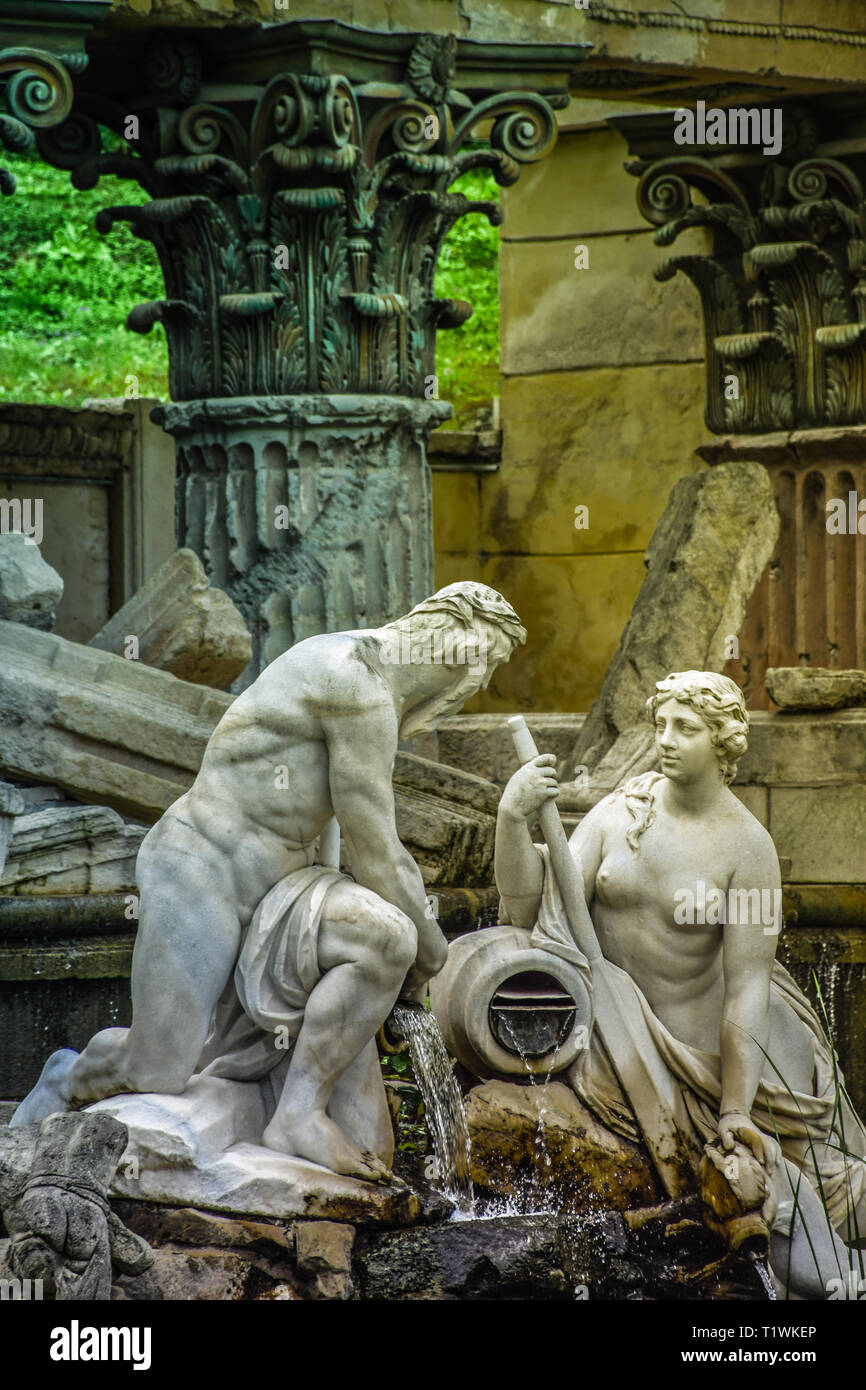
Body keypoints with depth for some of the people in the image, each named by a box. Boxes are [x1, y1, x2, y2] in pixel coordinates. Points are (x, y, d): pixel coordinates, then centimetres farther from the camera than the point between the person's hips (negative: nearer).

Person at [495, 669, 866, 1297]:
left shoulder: (747, 847, -17)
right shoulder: (619, 813, -8)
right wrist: (512, 817, -32)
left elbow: (748, 985, -19)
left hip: (694, 1029, -3)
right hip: (612, 1026, 4)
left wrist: (736, 1113, -21)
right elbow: (529, 910, -16)